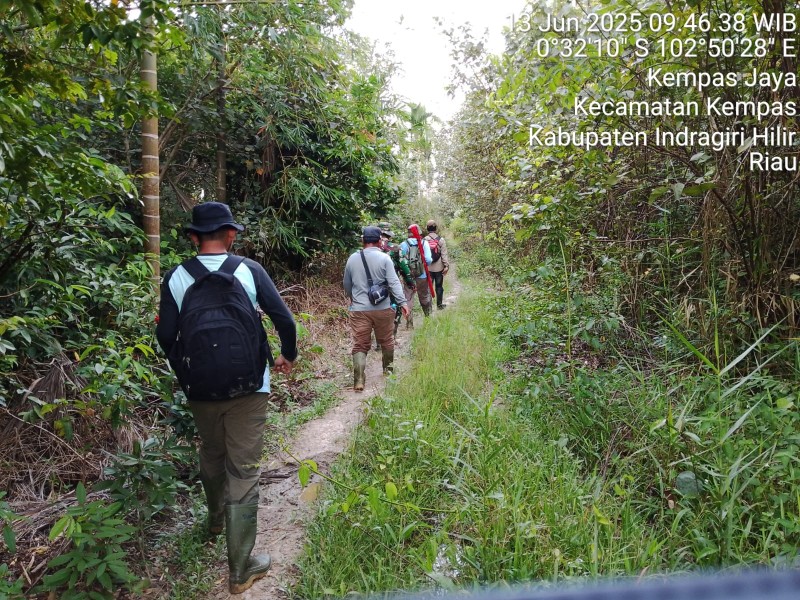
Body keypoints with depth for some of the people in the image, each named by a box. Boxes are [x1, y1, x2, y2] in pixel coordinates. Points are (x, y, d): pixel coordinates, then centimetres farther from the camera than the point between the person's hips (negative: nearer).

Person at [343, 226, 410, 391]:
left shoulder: (352, 258, 5)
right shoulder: (384, 258, -6)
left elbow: (346, 284, 16)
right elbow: (394, 283, -11)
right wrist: (402, 302, -7)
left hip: (359, 309, 1)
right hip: (383, 309, -1)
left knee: (360, 345, 3)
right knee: (387, 341, 19)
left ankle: (359, 380, -7)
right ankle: (388, 369, 36)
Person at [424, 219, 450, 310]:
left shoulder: (424, 240, -6)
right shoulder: (441, 239, -7)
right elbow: (444, 254, -8)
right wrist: (446, 265, -5)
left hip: (427, 268, 1)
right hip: (439, 267, 0)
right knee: (439, 286, 9)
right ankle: (439, 304, 16)